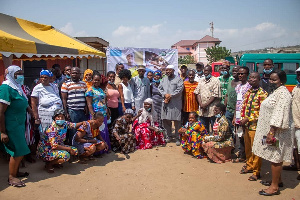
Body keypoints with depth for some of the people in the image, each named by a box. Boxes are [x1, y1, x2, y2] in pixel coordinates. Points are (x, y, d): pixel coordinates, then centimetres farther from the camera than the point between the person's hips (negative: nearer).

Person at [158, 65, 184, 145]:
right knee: (166, 120, 8)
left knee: (177, 121, -4)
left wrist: (171, 95, -14)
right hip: (166, 102, 5)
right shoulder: (164, 79, 18)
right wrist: (165, 94, -7)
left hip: (176, 103, -5)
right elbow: (160, 88, 11)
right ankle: (168, 135, 23)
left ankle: (177, 138, 5)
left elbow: (179, 89, -10)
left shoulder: (178, 79, 0)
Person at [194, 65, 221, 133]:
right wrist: (201, 104, -4)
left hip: (212, 109, -5)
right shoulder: (201, 81, 17)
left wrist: (206, 104, -13)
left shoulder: (215, 80, -2)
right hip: (202, 109, 6)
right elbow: (197, 93, 10)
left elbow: (215, 95, -10)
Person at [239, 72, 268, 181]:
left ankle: (257, 172, 14)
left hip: (255, 126, -7)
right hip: (246, 125, 7)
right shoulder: (248, 92, 11)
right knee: (247, 147, 18)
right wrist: (242, 119, 1)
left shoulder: (262, 93, -11)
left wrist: (248, 119, -17)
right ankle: (249, 165, 36)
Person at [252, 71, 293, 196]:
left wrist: (272, 132, -26)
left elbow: (279, 115, -24)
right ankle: (278, 179, 30)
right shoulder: (275, 91, 16)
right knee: (275, 157, 17)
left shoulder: (283, 93, -17)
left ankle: (274, 187, 5)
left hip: (276, 131, -10)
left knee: (275, 157, -4)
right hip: (271, 129, 10)